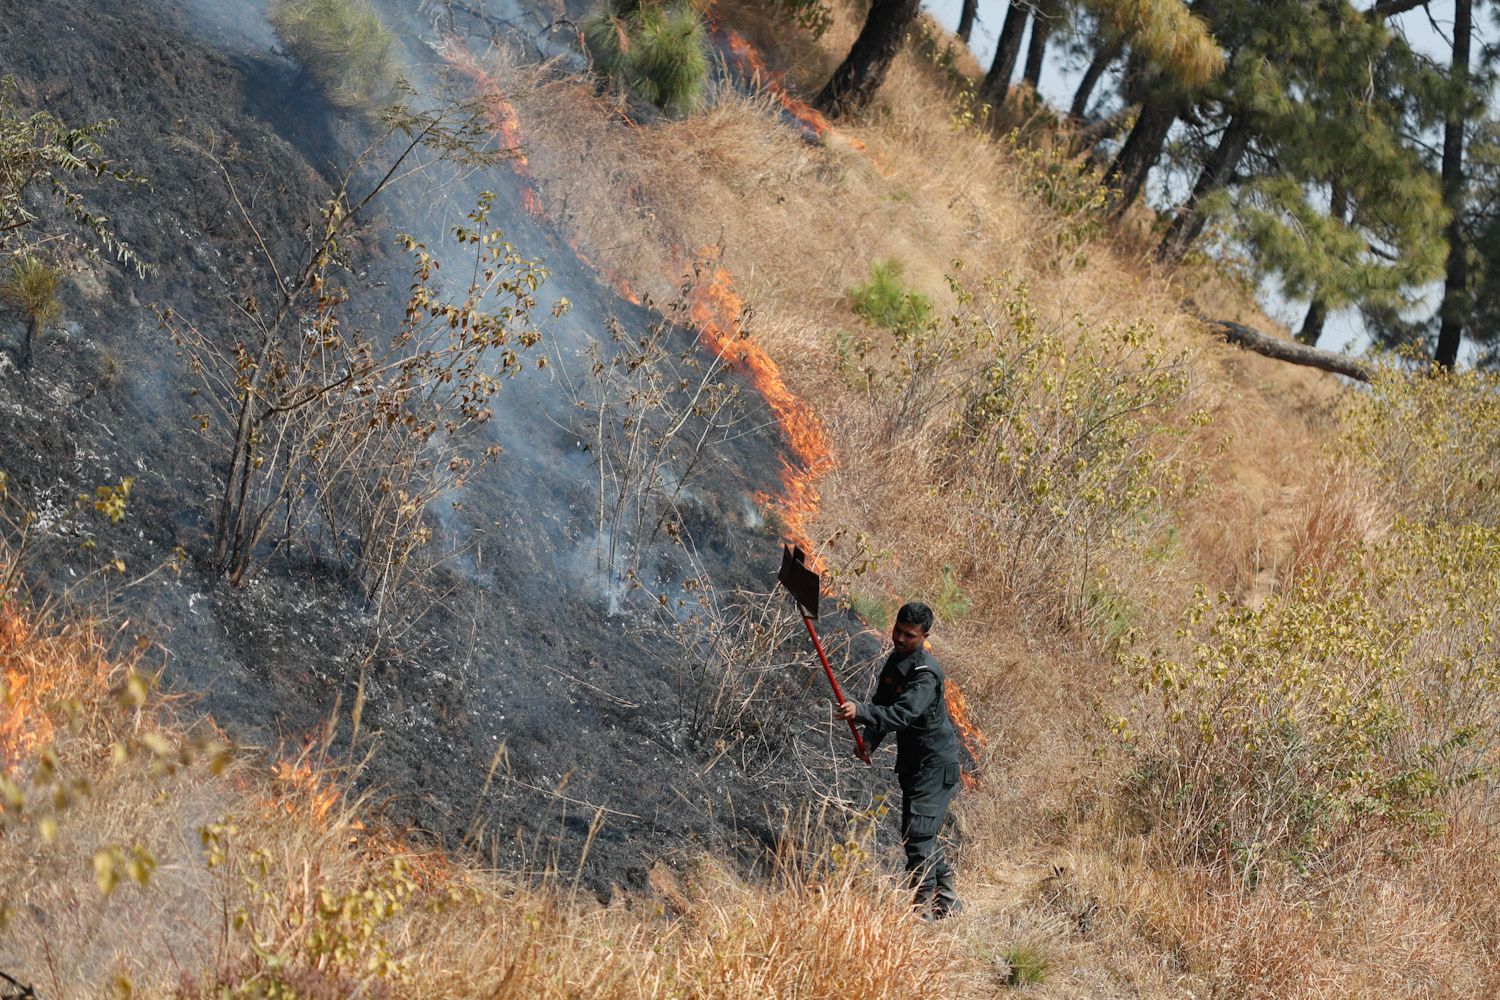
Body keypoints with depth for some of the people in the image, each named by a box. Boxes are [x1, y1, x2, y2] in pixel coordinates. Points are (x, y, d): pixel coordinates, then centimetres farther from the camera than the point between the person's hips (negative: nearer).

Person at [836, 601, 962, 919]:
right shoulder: (895, 661, 7)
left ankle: (924, 904, -10)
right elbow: (882, 704, 13)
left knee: (917, 833, -15)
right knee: (921, 834, 14)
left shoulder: (925, 674, -22)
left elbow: (903, 714, -34)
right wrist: (869, 739, -4)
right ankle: (947, 901, 25)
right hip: (912, 762, 10)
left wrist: (860, 711, -45)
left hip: (936, 764, -10)